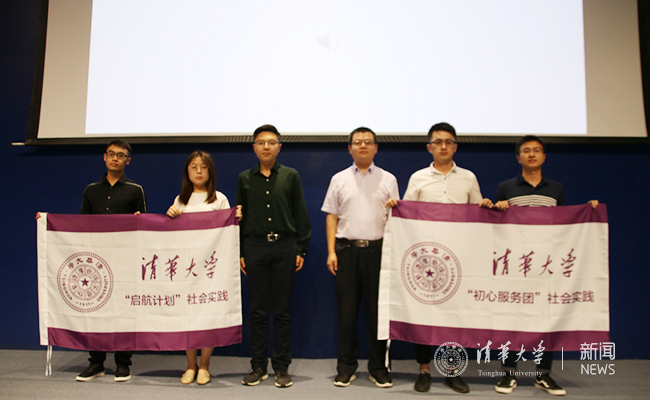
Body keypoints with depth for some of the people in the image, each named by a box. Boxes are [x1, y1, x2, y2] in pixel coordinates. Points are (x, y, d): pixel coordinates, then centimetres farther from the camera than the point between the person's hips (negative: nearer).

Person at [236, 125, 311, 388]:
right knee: (258, 309, 6)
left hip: (285, 247, -1)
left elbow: (301, 215, 5)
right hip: (255, 247, 1)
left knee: (282, 309, 4)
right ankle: (258, 366, 17)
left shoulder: (291, 176, 6)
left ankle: (281, 367, 14)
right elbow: (238, 217, 10)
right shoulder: (245, 178, 9)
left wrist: (301, 250, -1)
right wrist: (238, 252, 4)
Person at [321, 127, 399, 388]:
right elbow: (332, 217, 8)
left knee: (377, 310, 4)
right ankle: (346, 368, 17)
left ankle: (378, 368, 18)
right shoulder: (339, 179, 10)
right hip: (347, 249, 1)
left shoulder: (388, 179, 9)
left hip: (377, 249, 0)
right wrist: (331, 252, 0)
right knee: (347, 311, 4)